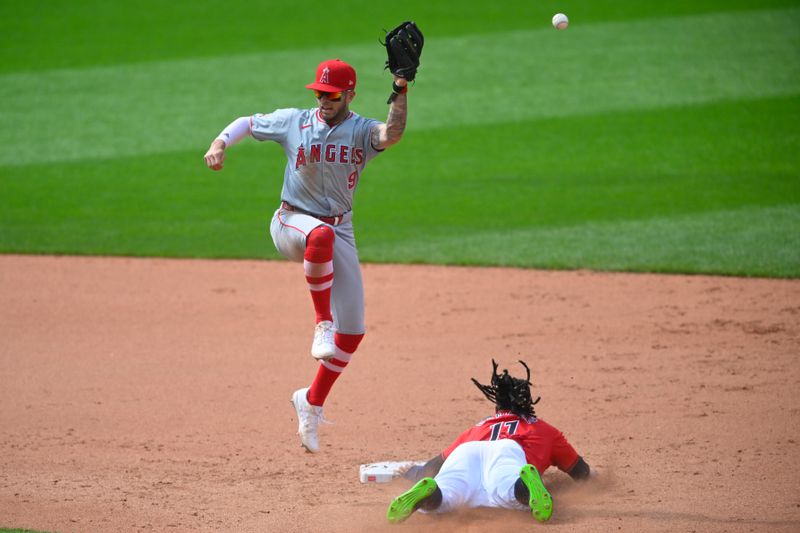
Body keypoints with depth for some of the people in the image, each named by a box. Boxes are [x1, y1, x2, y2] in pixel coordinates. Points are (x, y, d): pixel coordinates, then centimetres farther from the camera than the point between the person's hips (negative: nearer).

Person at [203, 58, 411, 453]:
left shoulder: (362, 131, -3)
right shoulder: (293, 122, 0)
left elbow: (392, 134, -26)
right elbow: (247, 123, 14)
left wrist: (400, 90, -37)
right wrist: (219, 144, -4)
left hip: (340, 231, 2)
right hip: (291, 223, -2)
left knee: (353, 331, -1)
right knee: (321, 234, -43)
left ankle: (312, 403, 17)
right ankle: (322, 324, -33)